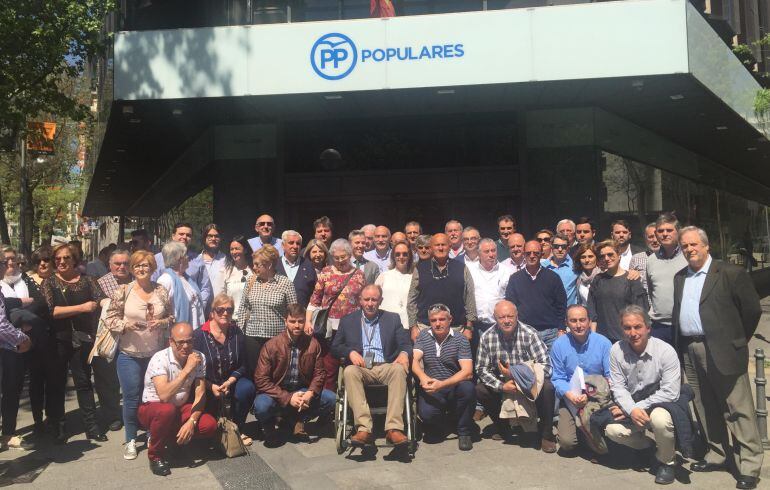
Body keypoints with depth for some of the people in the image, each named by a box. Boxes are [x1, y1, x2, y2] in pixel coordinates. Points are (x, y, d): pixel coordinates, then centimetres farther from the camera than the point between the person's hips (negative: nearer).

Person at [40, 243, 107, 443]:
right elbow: (51, 310, -13)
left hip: (81, 338, 1)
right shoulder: (49, 283, 0)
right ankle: (57, 427, 22)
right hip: (57, 340, -1)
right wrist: (82, 308, -16)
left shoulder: (86, 280, 5)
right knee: (55, 384, 9)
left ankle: (92, 426, 14)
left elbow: (101, 300, -3)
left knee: (84, 381, 8)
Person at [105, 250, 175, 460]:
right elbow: (110, 319, -4)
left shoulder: (161, 291, 1)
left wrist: (162, 322, -12)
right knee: (132, 398, 4)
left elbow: (172, 317, 8)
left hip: (156, 354, 2)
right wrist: (126, 325, -21)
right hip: (129, 354, -2)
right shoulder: (122, 291, -5)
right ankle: (131, 440, 21)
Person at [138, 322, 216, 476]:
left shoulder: (199, 358, -11)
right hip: (152, 408, -4)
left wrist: (191, 421, -25)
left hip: (181, 408, 5)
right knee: (167, 410, -38)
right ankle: (155, 455, -12)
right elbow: (164, 396, -36)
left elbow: (200, 394, -11)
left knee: (210, 426, -19)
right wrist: (187, 369, -37)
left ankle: (168, 437, 6)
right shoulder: (159, 359, -24)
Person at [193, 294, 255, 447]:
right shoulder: (199, 335, -10)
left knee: (247, 388, -27)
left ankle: (237, 429, -5)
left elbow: (242, 365, 0)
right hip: (206, 385, -2)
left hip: (231, 381, 2)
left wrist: (229, 382, -17)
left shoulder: (237, 334, -1)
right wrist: (211, 387, -20)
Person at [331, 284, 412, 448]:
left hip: (385, 367, 0)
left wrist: (404, 353, -16)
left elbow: (406, 344, 9)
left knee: (399, 369, -33)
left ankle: (394, 428, -38)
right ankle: (364, 429, -38)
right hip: (360, 368, 0)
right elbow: (335, 347, 12)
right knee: (349, 371, -34)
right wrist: (350, 352, -10)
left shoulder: (393, 319, 17)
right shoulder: (348, 320, 17)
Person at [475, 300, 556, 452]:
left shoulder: (529, 334, -17)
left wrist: (516, 374, -31)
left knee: (547, 388, -32)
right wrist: (501, 386, -26)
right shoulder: (487, 337, -10)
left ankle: (546, 434, -8)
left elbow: (545, 365, -24)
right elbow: (481, 369, -9)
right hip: (503, 383, 3)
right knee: (479, 390, -19)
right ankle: (502, 427, 8)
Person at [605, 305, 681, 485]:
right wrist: (631, 410, -27)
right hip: (630, 407, 3)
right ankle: (648, 446, 13)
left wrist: (639, 407, -21)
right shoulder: (616, 350, -9)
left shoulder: (666, 351, -18)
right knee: (612, 430, -22)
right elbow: (618, 387, -8)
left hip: (660, 405, -3)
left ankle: (666, 462, -3)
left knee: (661, 419, -36)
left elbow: (670, 393, -20)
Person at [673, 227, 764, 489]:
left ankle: (749, 466, 8)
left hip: (722, 351, -6)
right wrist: (681, 346, 11)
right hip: (690, 352, 6)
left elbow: (752, 309, -3)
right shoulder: (679, 277, 13)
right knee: (705, 408, 14)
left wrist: (736, 340, 2)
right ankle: (717, 455, 28)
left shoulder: (730, 273, -5)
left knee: (738, 409, -1)